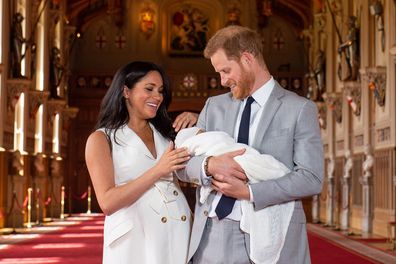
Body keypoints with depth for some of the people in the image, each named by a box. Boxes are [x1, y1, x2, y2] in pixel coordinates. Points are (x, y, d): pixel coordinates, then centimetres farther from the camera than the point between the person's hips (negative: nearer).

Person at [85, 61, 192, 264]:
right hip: (135, 239, -5)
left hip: (179, 233, 5)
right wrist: (157, 171, -16)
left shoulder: (165, 134, 16)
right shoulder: (101, 139, 0)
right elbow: (108, 202, -10)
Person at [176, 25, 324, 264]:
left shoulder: (300, 109, -1)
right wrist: (209, 165, -14)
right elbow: (182, 164, 8)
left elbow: (312, 178, -9)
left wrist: (249, 192, -16)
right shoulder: (214, 106, 12)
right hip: (212, 236, 4)